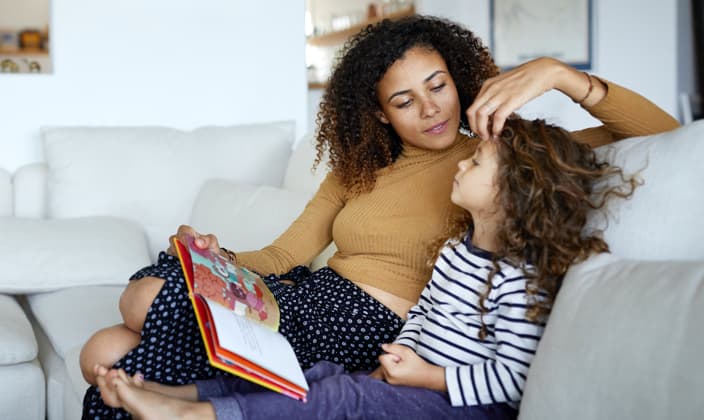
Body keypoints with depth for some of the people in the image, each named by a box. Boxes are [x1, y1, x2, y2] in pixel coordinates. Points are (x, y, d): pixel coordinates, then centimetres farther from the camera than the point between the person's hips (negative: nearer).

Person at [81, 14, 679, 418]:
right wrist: (220, 258, -10)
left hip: (366, 329, -6)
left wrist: (555, 73, -16)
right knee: (107, 353, -11)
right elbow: (285, 255, 12)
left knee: (152, 302, -18)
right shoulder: (359, 170, 21)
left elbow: (663, 135, -2)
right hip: (309, 296, 6)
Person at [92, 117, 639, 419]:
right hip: (417, 374, 9)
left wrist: (427, 376, -18)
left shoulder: (518, 281, -19)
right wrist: (400, 354, 4)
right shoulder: (458, 246, 10)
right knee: (304, 371, -6)